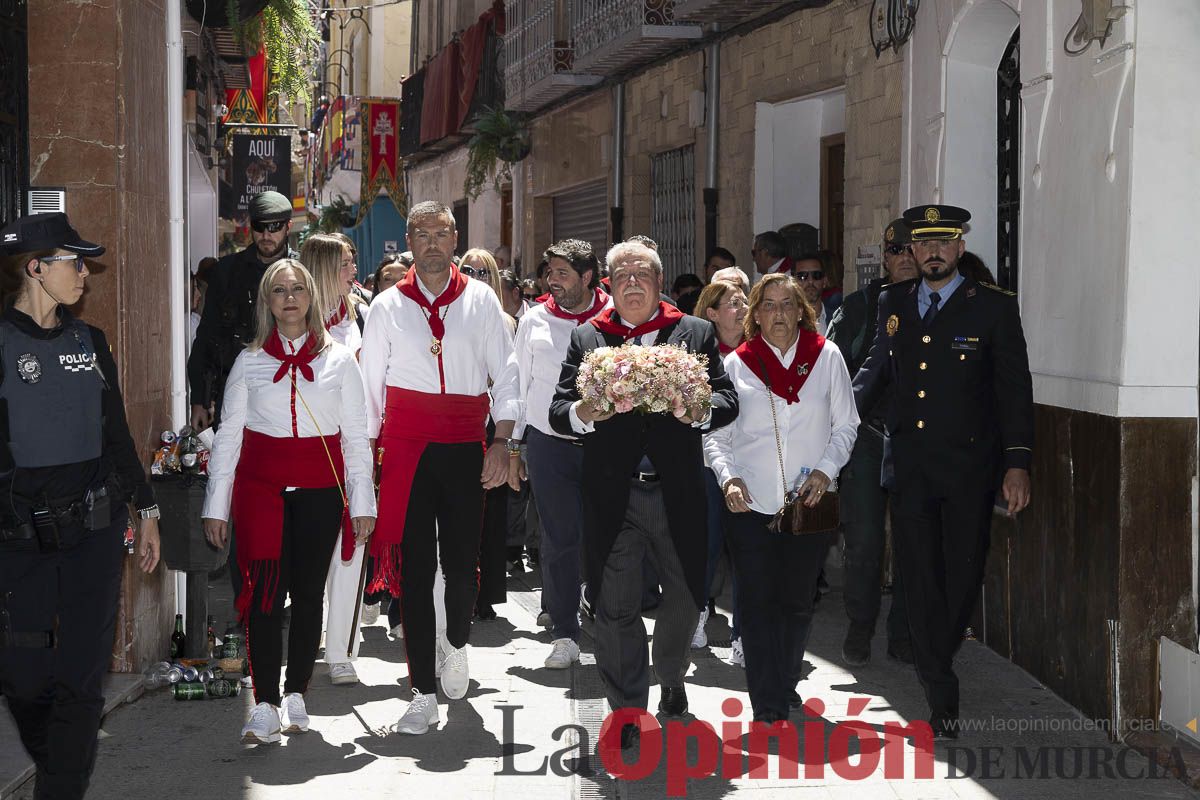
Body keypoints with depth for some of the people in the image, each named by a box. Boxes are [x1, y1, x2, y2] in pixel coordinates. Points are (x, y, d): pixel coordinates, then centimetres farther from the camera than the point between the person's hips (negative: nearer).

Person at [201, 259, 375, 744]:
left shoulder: (339, 359, 8)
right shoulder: (250, 361, 8)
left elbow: (356, 437, 8)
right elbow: (228, 435, 7)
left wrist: (362, 501, 3)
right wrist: (216, 505, 3)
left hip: (319, 486, 1)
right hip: (261, 484, -1)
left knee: (308, 592, 5)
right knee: (264, 591, -9)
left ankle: (295, 696, 17)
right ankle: (265, 706, -6)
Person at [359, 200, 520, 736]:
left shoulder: (481, 300, 7)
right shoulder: (388, 306, 8)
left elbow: (506, 375, 6)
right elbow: (369, 384, 10)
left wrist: (503, 440, -4)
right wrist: (366, 448, 5)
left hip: (464, 445, 0)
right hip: (405, 446, 0)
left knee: (463, 563, -2)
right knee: (415, 568, 0)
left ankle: (455, 643, 33)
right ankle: (423, 695, 7)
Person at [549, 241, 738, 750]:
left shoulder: (695, 333, 7)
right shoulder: (586, 339, 9)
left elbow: (727, 400, 0)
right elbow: (558, 411, 3)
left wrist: (699, 411, -22)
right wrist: (584, 414, -20)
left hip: (677, 493, 1)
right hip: (612, 496, 0)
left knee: (685, 597, 14)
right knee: (615, 609, 2)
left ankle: (671, 680, 42)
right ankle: (627, 711, 16)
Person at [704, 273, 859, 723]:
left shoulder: (827, 357, 4)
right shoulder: (736, 364, 3)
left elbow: (846, 425, 7)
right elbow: (715, 434, 6)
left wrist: (825, 470, -8)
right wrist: (729, 477, -11)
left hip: (810, 504, 1)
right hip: (750, 504, -1)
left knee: (798, 602, 11)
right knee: (758, 604, -4)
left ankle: (785, 684, 32)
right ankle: (768, 708, 1)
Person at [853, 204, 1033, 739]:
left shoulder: (994, 307, -1)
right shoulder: (893, 303, 11)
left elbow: (1014, 388, -3)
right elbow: (876, 367, 23)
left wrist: (1017, 463, -9)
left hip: (968, 466, -3)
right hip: (909, 464, 3)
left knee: (962, 575, 4)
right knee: (920, 578, 0)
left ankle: (936, 660, 30)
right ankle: (942, 699, 7)